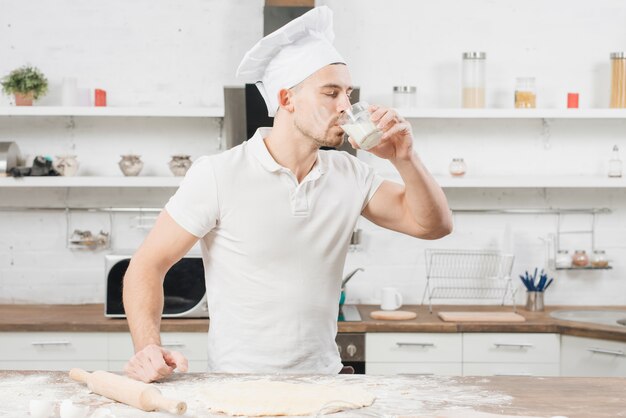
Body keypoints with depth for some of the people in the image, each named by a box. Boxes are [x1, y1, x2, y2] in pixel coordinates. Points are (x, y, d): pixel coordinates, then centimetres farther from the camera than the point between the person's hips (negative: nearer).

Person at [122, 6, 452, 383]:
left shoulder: (350, 175, 4)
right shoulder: (217, 176, -10)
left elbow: (433, 225, 8)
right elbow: (148, 265, -8)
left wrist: (406, 158, -9)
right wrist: (149, 347, -24)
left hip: (324, 380, 4)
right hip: (238, 387, -4)